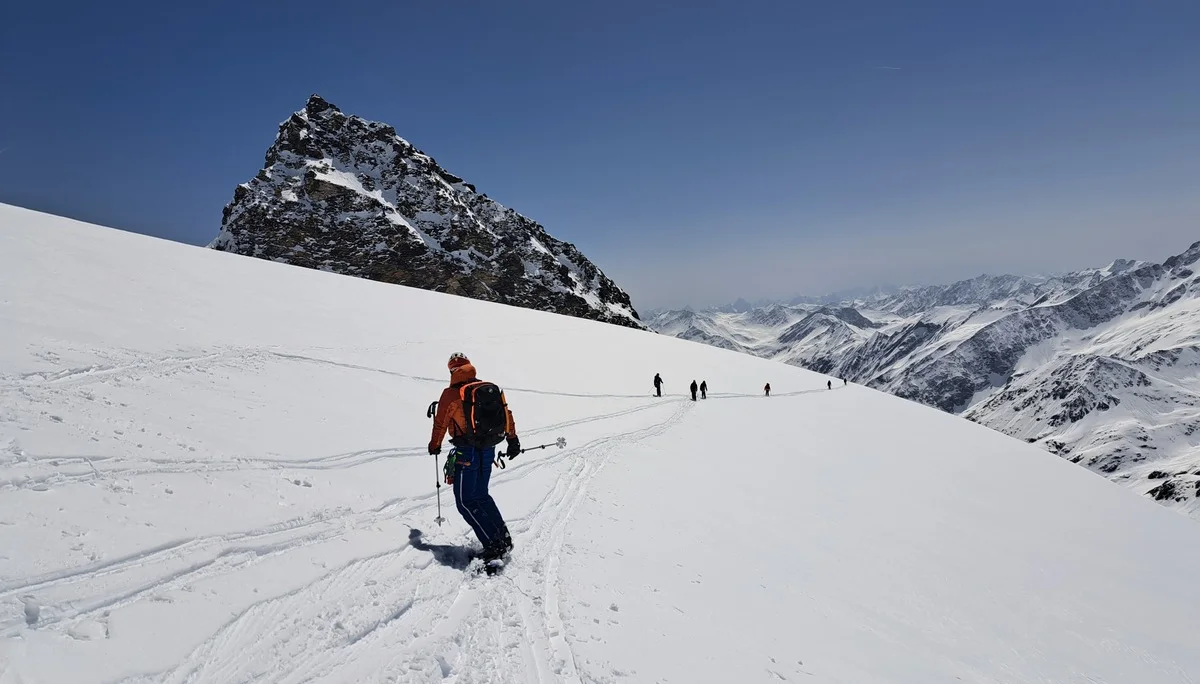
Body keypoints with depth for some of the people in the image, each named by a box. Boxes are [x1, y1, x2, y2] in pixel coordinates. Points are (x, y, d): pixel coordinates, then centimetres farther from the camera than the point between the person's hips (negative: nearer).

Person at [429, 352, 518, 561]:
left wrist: (434, 445, 18)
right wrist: (513, 439, 19)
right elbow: (506, 413, 9)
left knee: (465, 501, 3)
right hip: (488, 450, 6)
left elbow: (440, 423, 0)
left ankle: (493, 544, -5)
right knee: (481, 495, 21)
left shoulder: (451, 394, -9)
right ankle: (504, 537, 16)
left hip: (466, 453, -6)